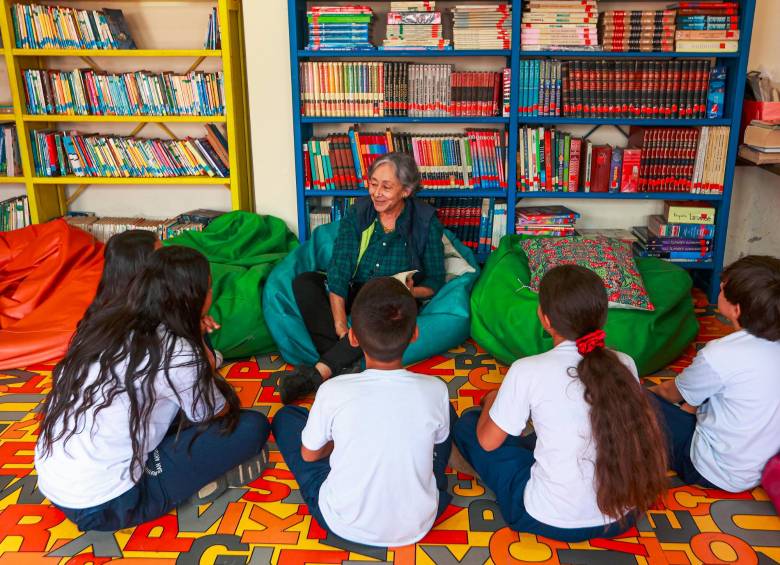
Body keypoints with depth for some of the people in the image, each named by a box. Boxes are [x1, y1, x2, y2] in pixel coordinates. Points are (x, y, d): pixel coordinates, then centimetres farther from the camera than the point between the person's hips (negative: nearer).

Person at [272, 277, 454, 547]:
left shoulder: (333, 392, -23)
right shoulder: (435, 391, -19)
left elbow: (309, 455, -3)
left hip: (345, 526, -1)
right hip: (417, 526, 2)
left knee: (285, 417, 14)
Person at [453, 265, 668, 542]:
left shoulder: (528, 371, -20)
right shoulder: (625, 365, -7)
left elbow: (488, 442, -5)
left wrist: (492, 400, 16)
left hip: (552, 522, -5)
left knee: (468, 423, 11)